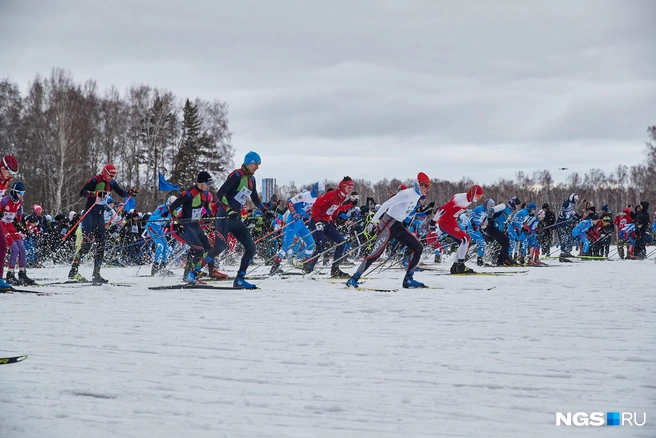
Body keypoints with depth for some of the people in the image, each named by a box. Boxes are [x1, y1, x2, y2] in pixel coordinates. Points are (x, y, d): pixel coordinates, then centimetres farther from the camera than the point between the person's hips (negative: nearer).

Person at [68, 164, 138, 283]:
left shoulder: (111, 183, 8)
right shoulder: (94, 181, -12)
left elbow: (121, 193, 18)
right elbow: (82, 193, -21)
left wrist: (130, 193, -2)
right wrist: (95, 194, -35)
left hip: (100, 215, 7)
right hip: (90, 214, -7)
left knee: (101, 243, 1)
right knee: (88, 242, -16)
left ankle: (96, 274, 4)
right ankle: (73, 271, -12)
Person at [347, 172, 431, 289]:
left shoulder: (417, 196, 10)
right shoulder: (407, 194, -18)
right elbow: (386, 205, -20)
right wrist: (374, 221, -21)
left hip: (398, 226, 9)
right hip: (388, 224, -9)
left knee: (418, 249, 2)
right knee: (376, 253, -16)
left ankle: (408, 280, 5)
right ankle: (354, 279, -10)